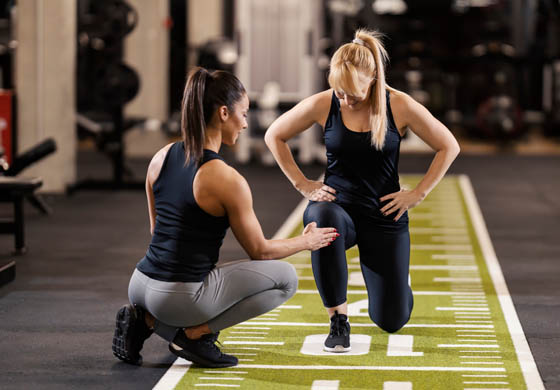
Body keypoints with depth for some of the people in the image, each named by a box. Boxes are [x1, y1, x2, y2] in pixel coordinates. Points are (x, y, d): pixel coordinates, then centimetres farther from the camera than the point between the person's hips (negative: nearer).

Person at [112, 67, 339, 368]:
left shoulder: (162, 157, 5)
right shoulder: (227, 180, -16)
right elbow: (259, 251, -4)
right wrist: (307, 242, 15)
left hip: (141, 285, 7)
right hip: (180, 296, -7)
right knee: (285, 277, 5)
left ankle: (146, 320, 10)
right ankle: (194, 333, -2)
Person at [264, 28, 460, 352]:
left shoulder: (400, 107, -10)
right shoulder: (322, 105, -9)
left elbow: (449, 147, -1)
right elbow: (274, 136, 5)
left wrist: (418, 194, -6)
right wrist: (303, 185, -1)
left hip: (384, 216, 1)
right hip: (339, 206, 0)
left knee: (392, 320, 0)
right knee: (322, 217, -42)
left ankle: (393, 274, 41)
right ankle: (338, 318, -25)